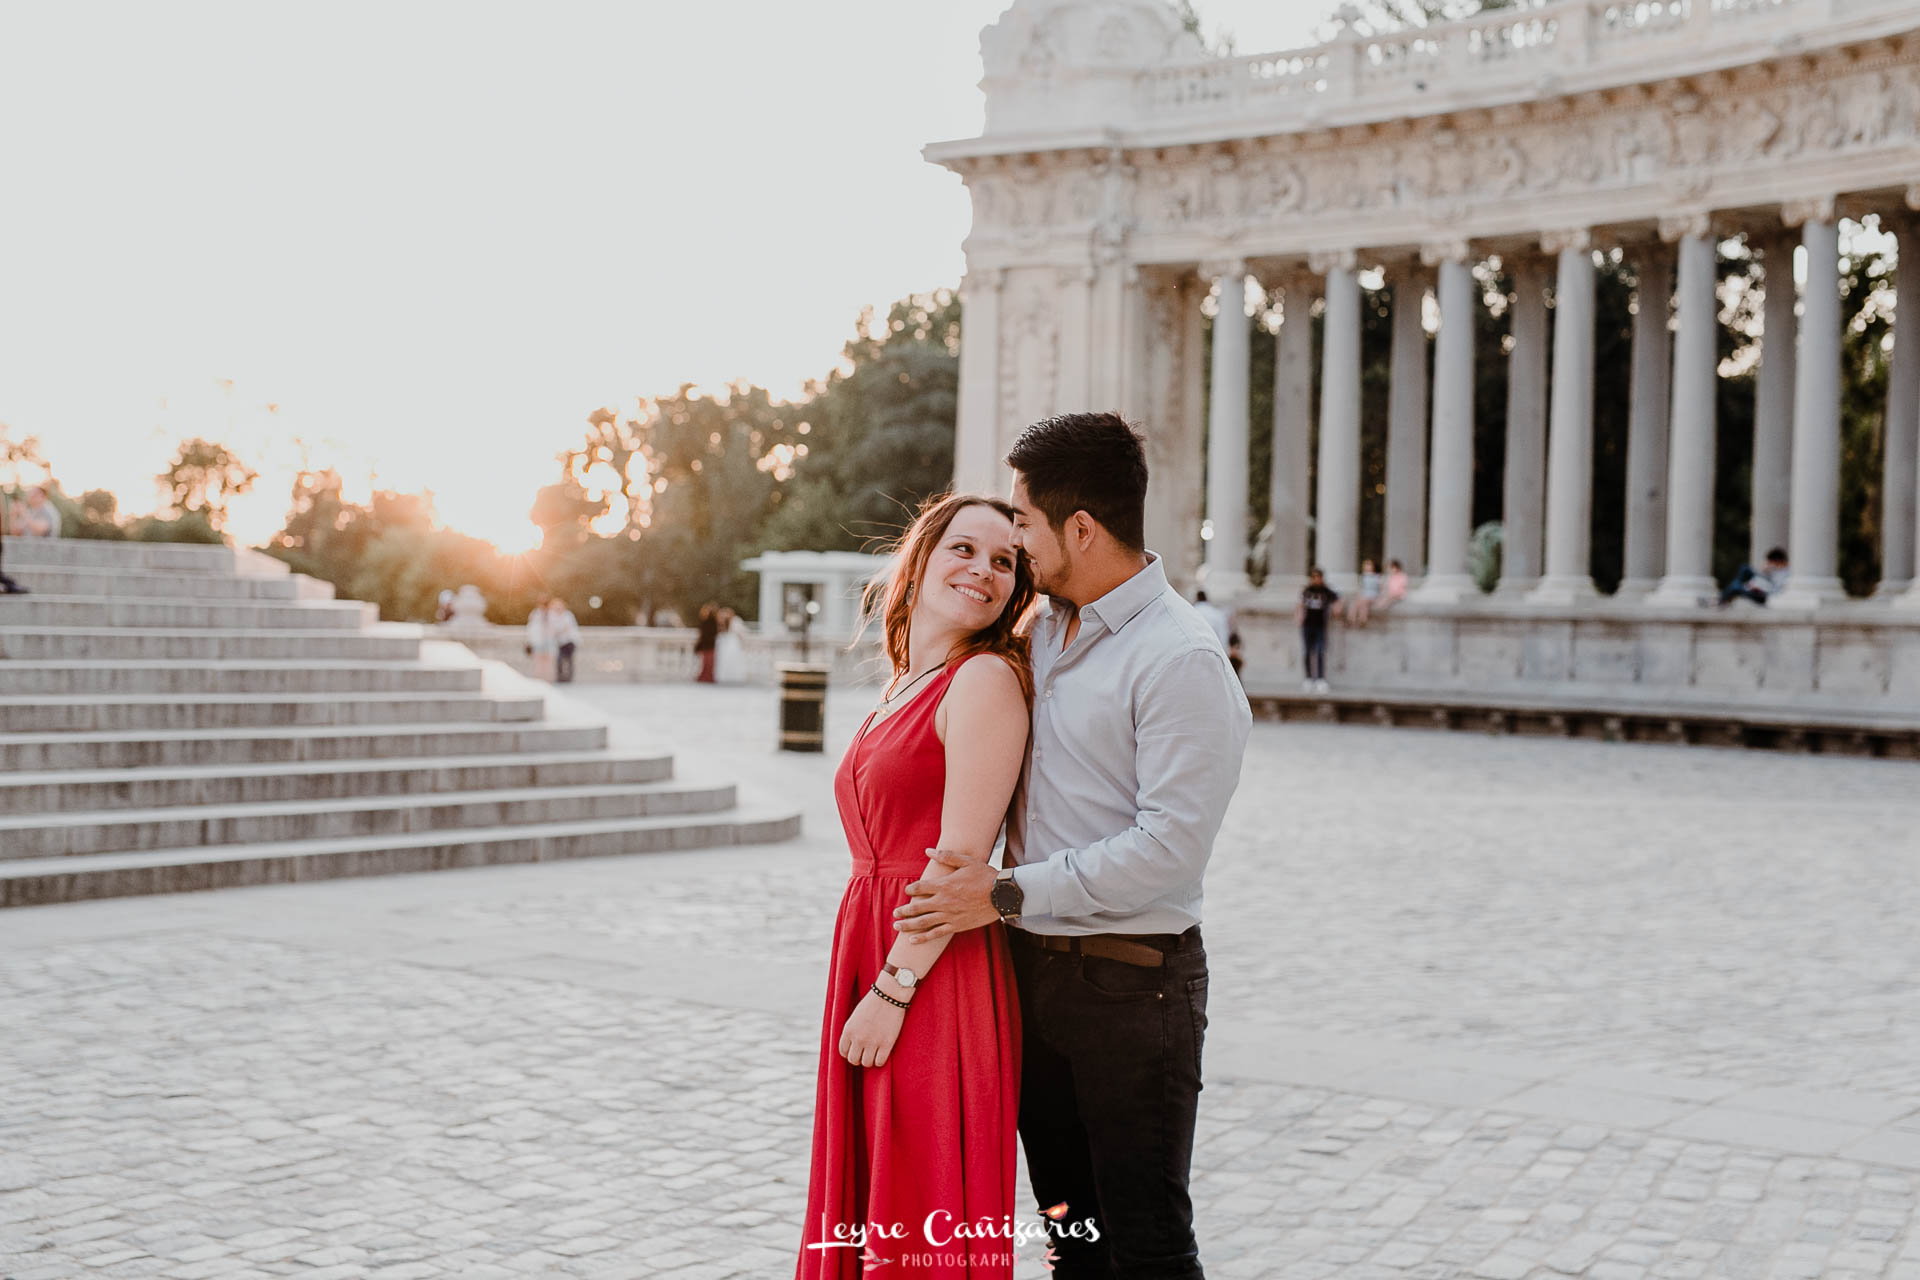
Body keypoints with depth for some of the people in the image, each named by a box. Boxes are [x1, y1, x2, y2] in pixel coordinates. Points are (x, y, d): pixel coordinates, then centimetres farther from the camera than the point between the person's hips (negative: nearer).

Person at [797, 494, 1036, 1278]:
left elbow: (962, 859, -17)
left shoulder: (986, 678, -11)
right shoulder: (904, 691, 16)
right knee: (868, 1209, 17)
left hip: (936, 982, -9)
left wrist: (892, 991, -18)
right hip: (870, 956, 9)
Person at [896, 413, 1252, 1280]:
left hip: (1132, 980, -8)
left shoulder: (1180, 658, -15)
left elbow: (1170, 844, -21)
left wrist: (1010, 894, -18)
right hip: (1033, 966, 8)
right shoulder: (1041, 632, 10)